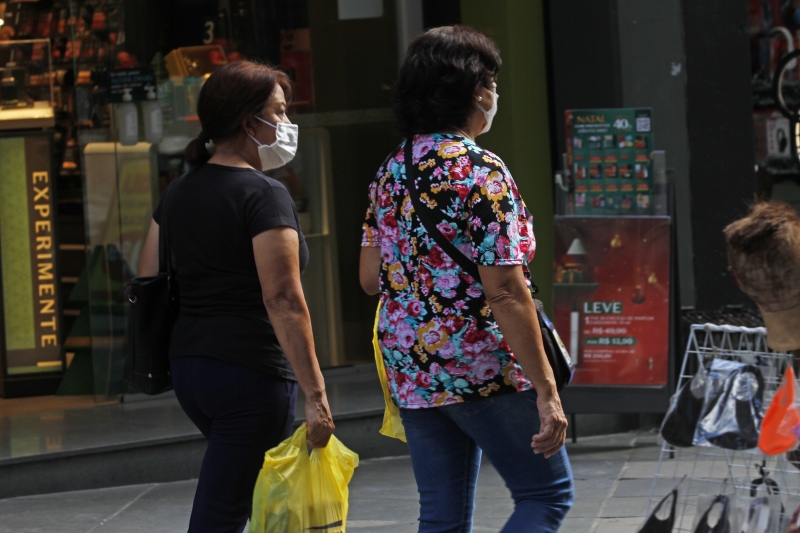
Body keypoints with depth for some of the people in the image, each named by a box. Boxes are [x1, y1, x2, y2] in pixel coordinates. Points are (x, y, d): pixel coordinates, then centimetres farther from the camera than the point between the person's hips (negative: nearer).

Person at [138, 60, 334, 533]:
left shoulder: (179, 193, 11)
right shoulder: (265, 196, -13)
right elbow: (283, 300, -19)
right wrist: (315, 394, -19)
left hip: (189, 366, 8)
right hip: (252, 372, -8)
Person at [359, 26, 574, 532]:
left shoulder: (392, 171, 7)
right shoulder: (482, 171, -15)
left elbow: (371, 277, 11)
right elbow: (505, 291, -19)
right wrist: (546, 390, -18)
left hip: (411, 372, 7)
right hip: (483, 372, -7)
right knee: (548, 491, 7)